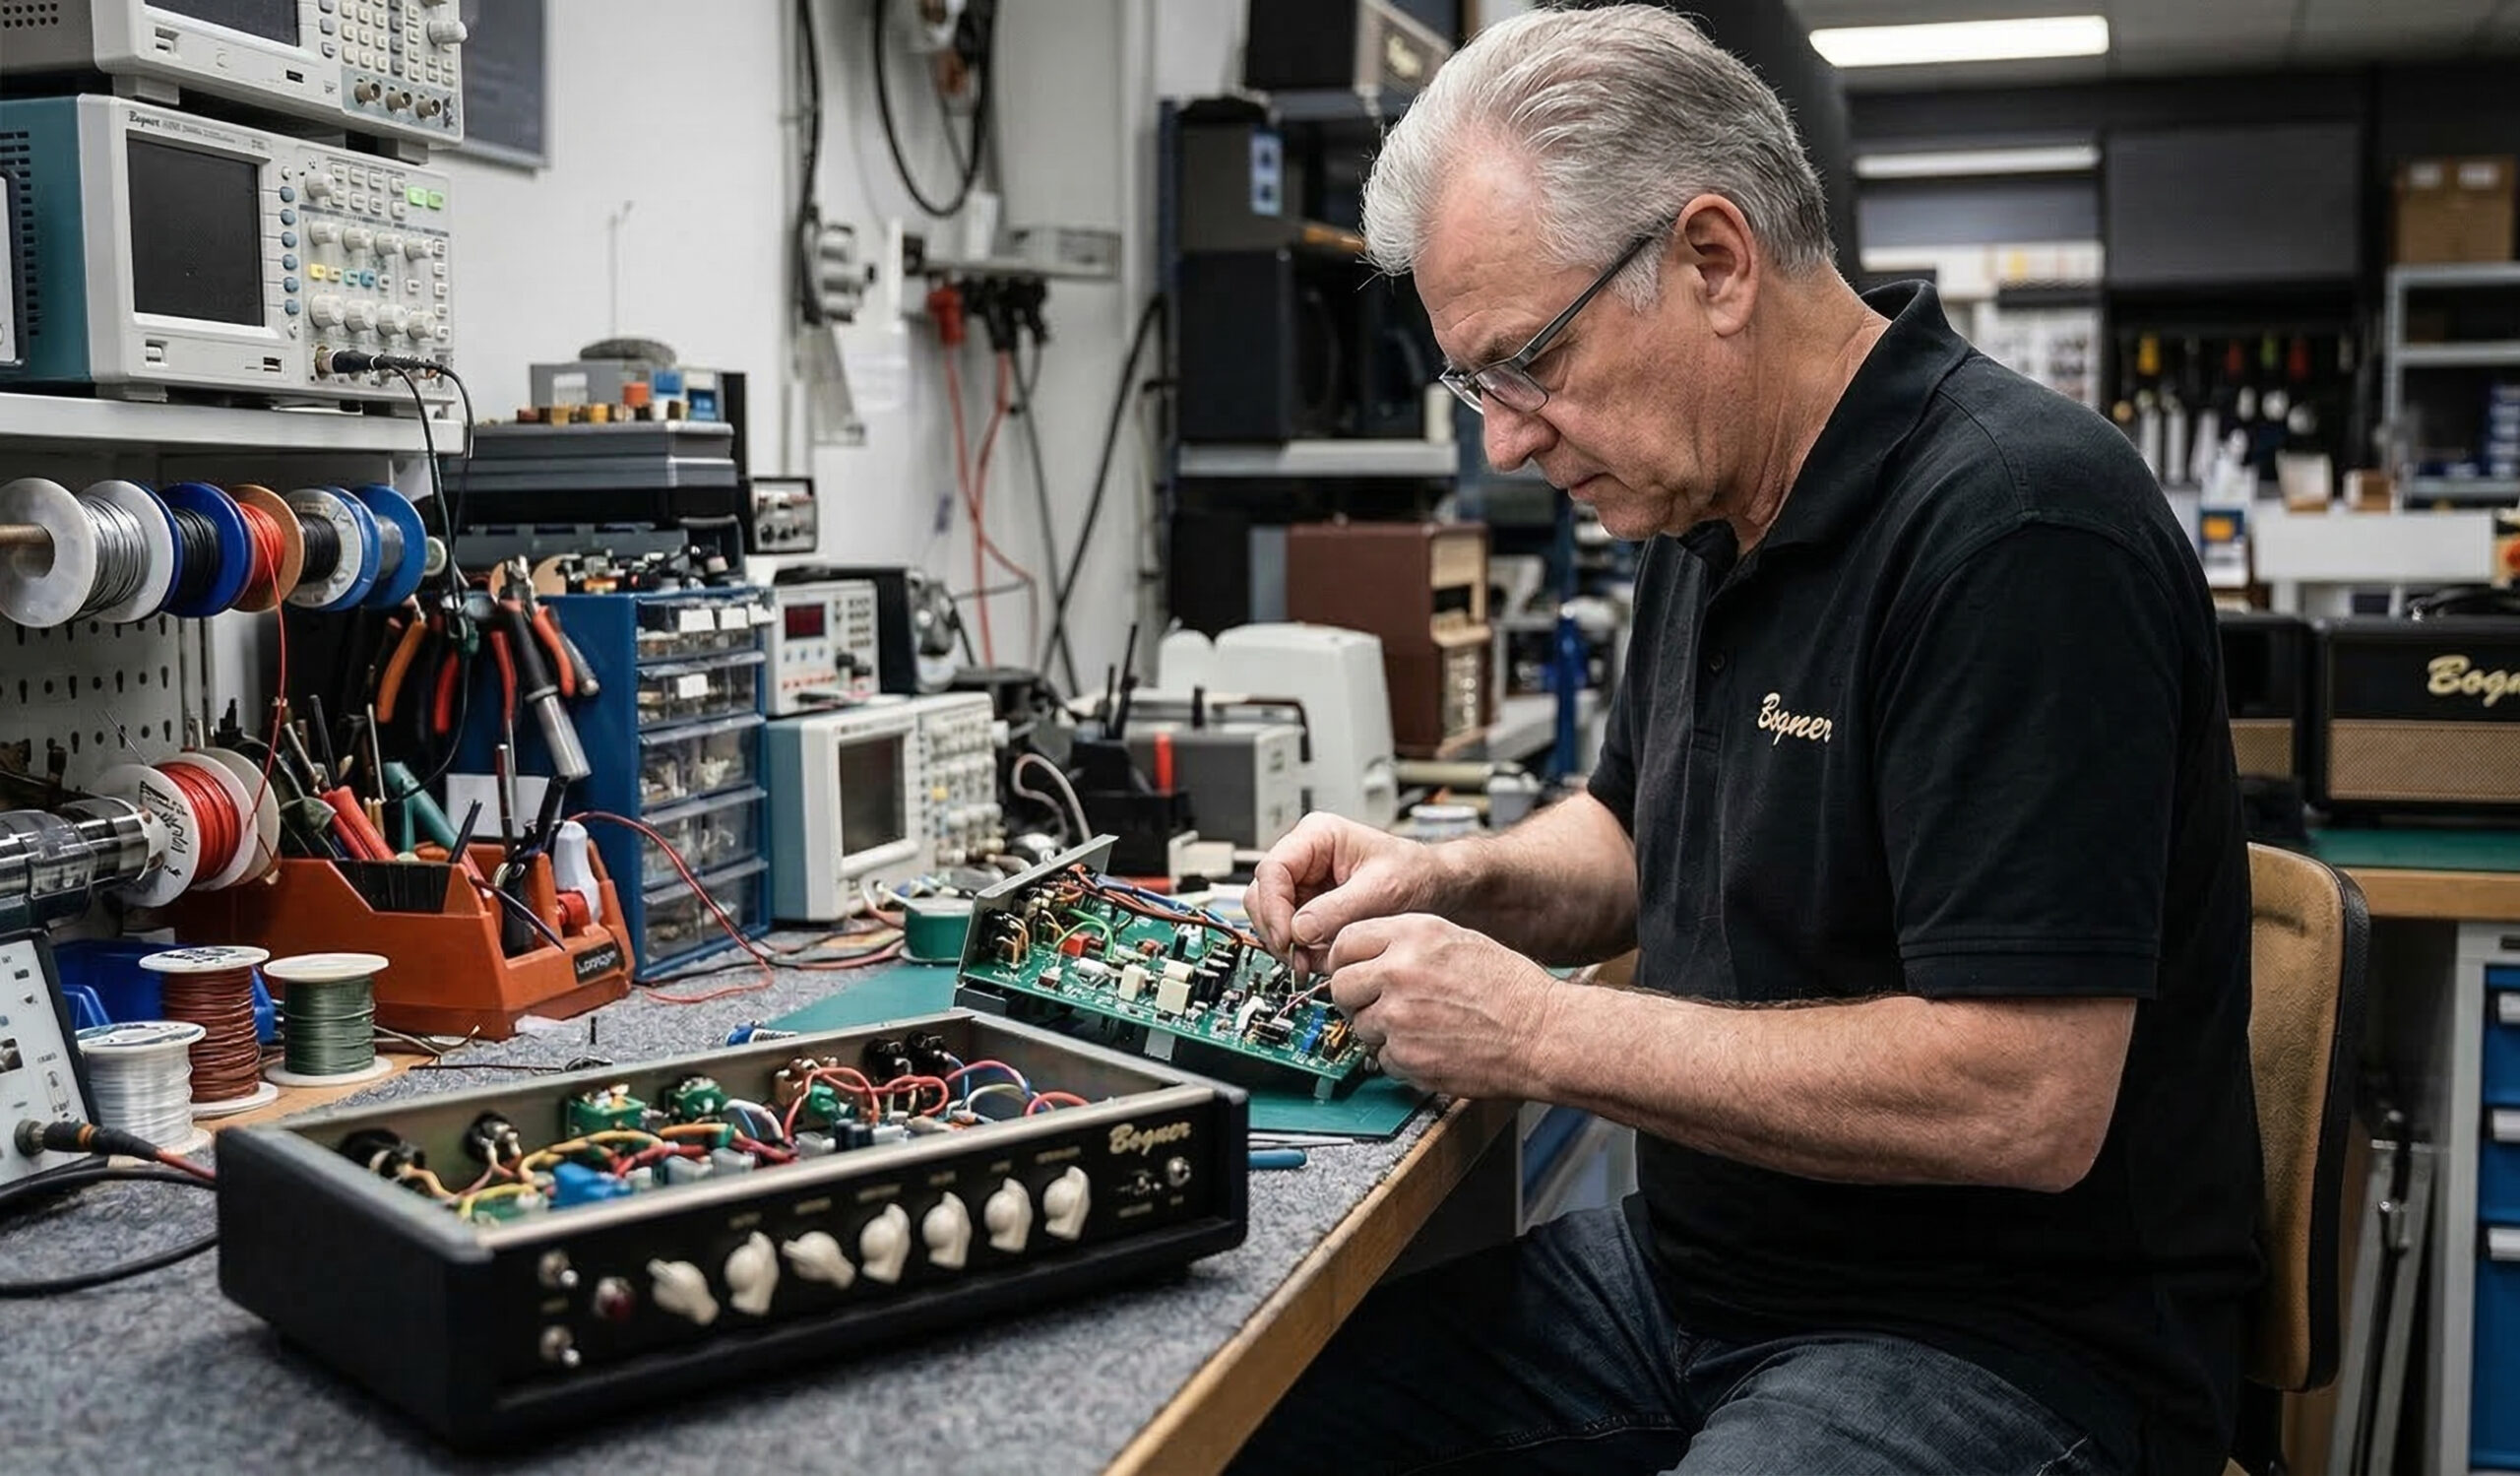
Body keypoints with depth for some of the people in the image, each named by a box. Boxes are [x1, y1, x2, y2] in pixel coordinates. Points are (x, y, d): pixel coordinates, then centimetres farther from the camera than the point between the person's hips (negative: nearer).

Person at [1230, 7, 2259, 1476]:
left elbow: (2025, 1104, -27)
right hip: (1693, 1263, 8)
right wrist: (1453, 881, 0)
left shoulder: (2015, 526, -22)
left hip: (2000, 1340, -8)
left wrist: (1542, 1032, -21)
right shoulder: (1710, 504, 7)